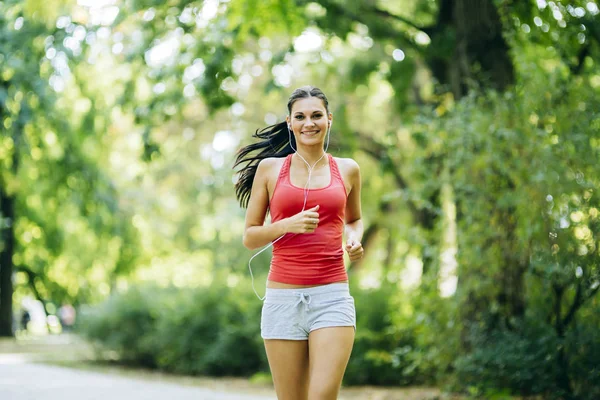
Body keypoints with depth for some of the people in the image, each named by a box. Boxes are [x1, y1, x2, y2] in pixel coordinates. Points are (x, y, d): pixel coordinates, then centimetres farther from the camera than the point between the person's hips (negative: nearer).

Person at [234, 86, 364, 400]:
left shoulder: (347, 170, 10)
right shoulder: (270, 168, 6)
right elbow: (249, 236, 7)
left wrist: (354, 238, 5)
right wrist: (287, 226, -11)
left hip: (332, 294, 0)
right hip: (283, 297, 0)